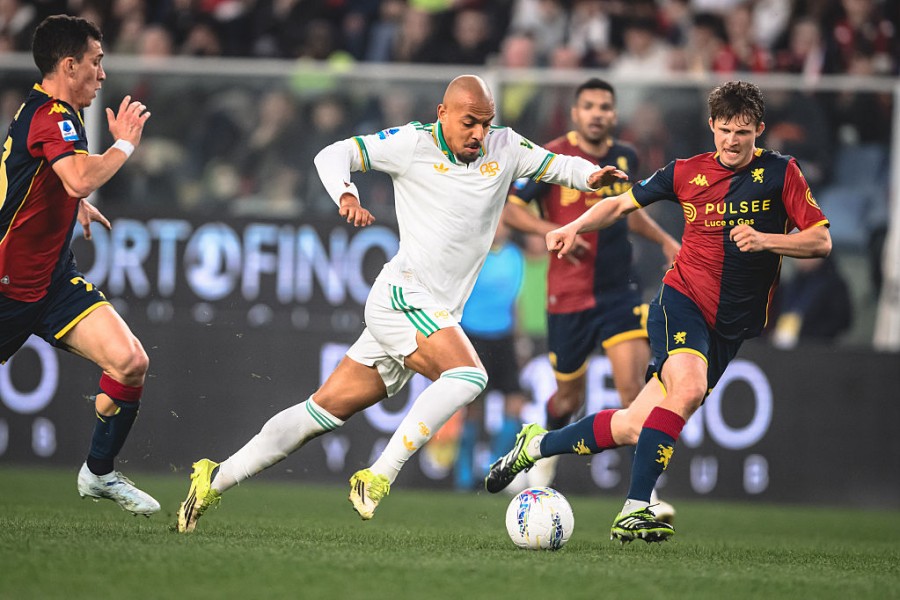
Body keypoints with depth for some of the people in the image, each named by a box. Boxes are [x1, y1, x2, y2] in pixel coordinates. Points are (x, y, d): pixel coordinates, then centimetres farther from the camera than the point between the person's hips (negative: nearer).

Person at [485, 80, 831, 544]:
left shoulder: (780, 173, 0)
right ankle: (634, 509, -32)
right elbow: (622, 203, 16)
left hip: (730, 327, 1)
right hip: (681, 301, -1)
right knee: (688, 386, -33)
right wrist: (575, 227, -1)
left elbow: (821, 241, -4)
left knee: (632, 428, -1)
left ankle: (535, 445, 22)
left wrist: (765, 240, -19)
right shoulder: (687, 173, 4)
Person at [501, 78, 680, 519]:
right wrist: (552, 231, -22)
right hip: (568, 296, -3)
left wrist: (664, 240, 13)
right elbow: (507, 206, -7)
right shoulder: (551, 159, -9)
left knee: (634, 386, -16)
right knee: (569, 398, 10)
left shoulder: (625, 157, 7)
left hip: (619, 290, 3)